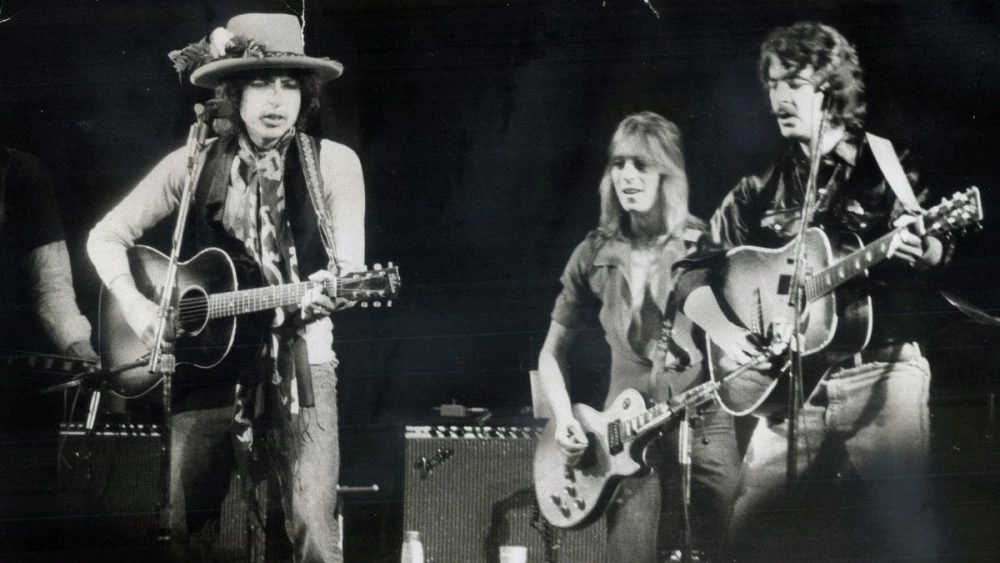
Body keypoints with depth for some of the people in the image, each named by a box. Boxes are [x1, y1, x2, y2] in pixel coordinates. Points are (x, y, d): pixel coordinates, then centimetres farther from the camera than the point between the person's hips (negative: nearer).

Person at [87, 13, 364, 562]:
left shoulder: (333, 163, -1)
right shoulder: (193, 166, 3)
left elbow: (350, 270, -4)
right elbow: (107, 236, 10)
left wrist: (329, 294, -27)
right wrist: (134, 305, -6)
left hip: (300, 362, -2)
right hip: (208, 359, 2)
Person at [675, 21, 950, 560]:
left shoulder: (886, 166, 4)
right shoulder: (758, 193, 12)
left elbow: (938, 247, -3)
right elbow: (694, 274, 13)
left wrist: (920, 248, -27)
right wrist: (724, 330, -6)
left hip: (881, 372, -3)